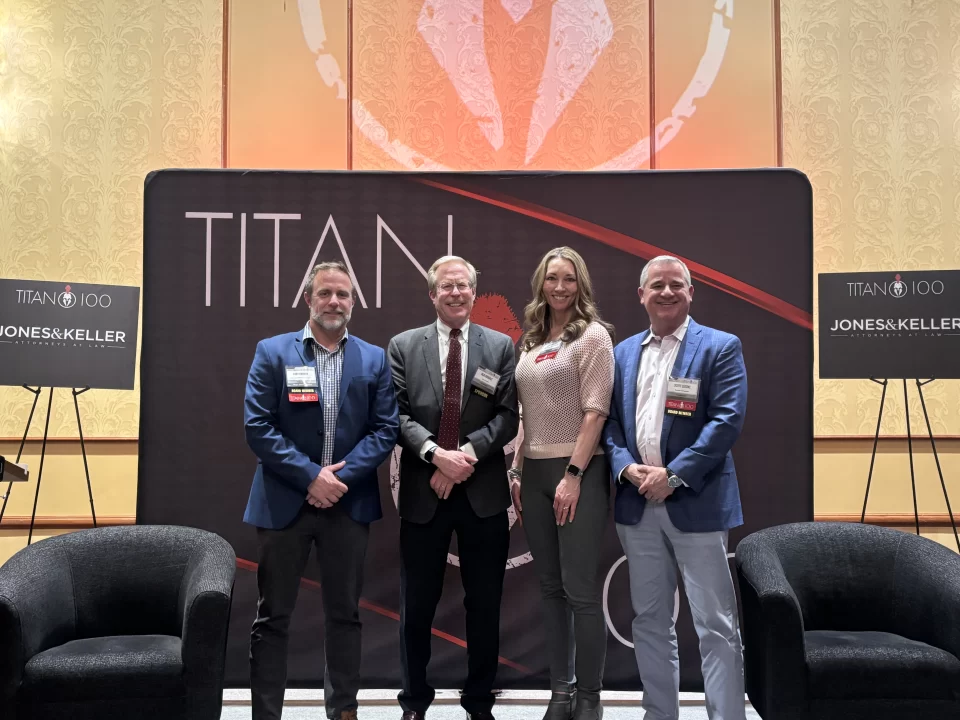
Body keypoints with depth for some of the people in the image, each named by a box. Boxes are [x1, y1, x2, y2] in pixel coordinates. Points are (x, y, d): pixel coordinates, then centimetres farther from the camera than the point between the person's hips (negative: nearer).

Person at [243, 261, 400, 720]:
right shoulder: (273, 352, 0)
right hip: (284, 501, -2)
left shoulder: (374, 359, 6)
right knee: (273, 616, 5)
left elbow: (385, 429, 0)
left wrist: (341, 477, -13)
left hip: (349, 502, 2)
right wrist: (311, 476, -15)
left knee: (344, 613, 12)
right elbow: (257, 427, -8)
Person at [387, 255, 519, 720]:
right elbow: (398, 415, -3)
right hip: (422, 491, 0)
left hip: (484, 492, 1)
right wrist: (436, 454, -18)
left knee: (484, 604, 9)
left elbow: (507, 417, -2)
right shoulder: (403, 346, 4)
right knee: (417, 604, 8)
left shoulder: (500, 346, 5)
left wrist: (466, 455, -15)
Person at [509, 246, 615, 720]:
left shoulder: (593, 334, -5)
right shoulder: (532, 340, 13)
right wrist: (516, 470, 9)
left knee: (581, 589, -4)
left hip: (579, 472, -6)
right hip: (535, 472, 6)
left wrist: (573, 475, -17)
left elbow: (595, 411, -12)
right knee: (551, 588, 10)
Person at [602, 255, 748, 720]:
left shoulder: (720, 347, -1)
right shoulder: (623, 353, 13)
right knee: (650, 620, 13)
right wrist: (627, 468, -8)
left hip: (695, 502, -5)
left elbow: (727, 420, -11)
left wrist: (673, 475, -17)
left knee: (716, 625, -2)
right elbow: (608, 421, 11)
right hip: (637, 503, 5)